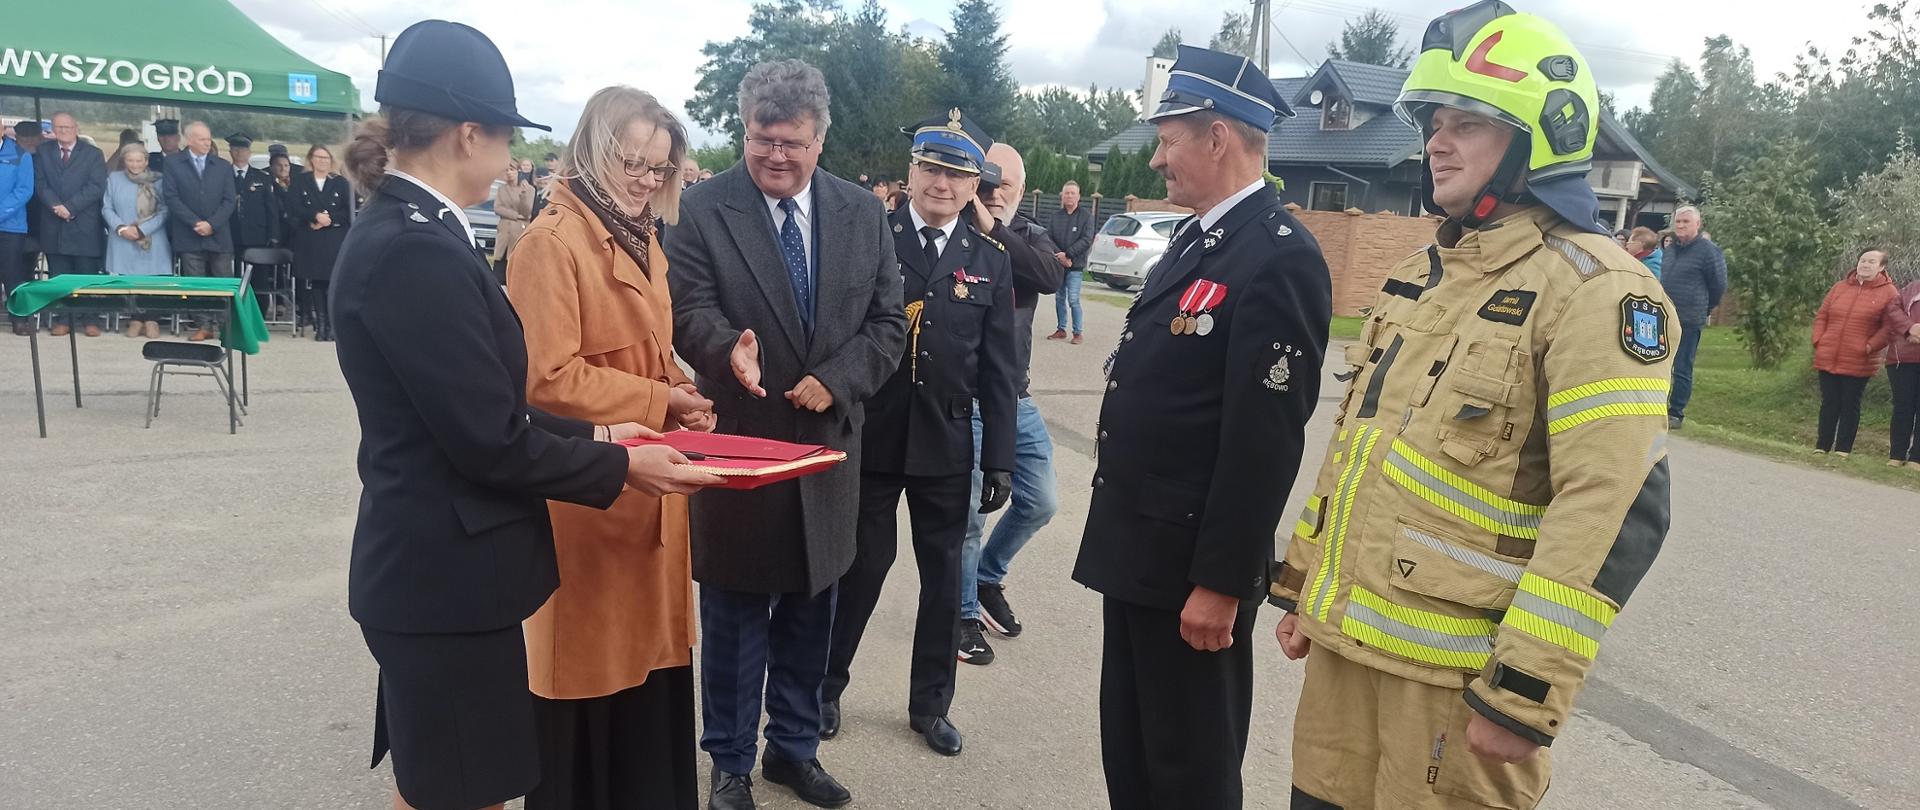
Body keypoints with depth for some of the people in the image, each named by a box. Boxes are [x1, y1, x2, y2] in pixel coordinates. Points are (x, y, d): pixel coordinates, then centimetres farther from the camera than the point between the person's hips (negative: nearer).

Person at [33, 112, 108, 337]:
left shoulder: (93, 153, 4)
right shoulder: (43, 151, 12)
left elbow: (96, 187, -7)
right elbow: (40, 183, 4)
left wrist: (70, 207, -15)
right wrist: (56, 205, -13)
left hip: (84, 225, -3)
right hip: (53, 225, 3)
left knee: (87, 275, 0)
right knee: (58, 276, 4)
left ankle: (89, 319, 5)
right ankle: (64, 318, 9)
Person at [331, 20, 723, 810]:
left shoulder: (397, 231, 8)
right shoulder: (418, 250, -23)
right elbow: (488, 442, -22)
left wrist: (592, 434, 9)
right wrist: (618, 467, -9)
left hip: (433, 566, 10)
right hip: (446, 577, -10)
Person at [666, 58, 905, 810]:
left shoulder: (862, 213, 3)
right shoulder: (703, 207, -7)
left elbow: (888, 320, 2)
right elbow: (690, 308, -15)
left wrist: (836, 380, -13)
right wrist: (729, 350, -37)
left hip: (826, 443, 4)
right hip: (738, 443, -3)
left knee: (809, 612, 16)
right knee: (734, 615, 10)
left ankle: (794, 748, 34)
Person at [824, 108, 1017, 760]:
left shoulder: (991, 260, 3)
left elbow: (998, 369, 3)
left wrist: (1000, 460, 0)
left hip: (946, 447, 2)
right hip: (870, 439, -2)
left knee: (943, 576, 13)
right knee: (860, 568, 10)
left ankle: (930, 703, 31)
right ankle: (825, 687, 32)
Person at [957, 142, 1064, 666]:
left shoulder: (1030, 236, 5)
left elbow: (1052, 277, -16)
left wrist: (994, 230, -22)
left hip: (1016, 396, 6)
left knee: (1041, 501, 14)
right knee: (968, 514, 1)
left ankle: (988, 578, 37)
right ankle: (965, 612, 22)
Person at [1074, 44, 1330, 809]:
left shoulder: (1280, 257, -19)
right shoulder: (1197, 238, 11)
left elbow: (1265, 439, -23)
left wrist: (1221, 581, -21)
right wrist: (1118, 527, 18)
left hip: (1192, 563, -9)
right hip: (1138, 548, 9)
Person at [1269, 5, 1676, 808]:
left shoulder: (1591, 288, -14)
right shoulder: (1420, 273, 12)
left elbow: (1612, 512, -20)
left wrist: (1526, 691, -20)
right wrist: (1300, 582, 17)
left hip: (1455, 670, -7)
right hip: (1347, 634, 7)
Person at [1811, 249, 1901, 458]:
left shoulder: (1889, 292, -2)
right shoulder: (1839, 287, 9)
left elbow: (1890, 326, -6)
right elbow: (1821, 316, 12)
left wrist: (1870, 347, -15)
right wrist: (1818, 341, 0)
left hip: (1858, 362, -3)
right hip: (1827, 358, 3)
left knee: (1850, 405, 5)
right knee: (1829, 403, 8)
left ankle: (1843, 449, 10)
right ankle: (1822, 447, 13)